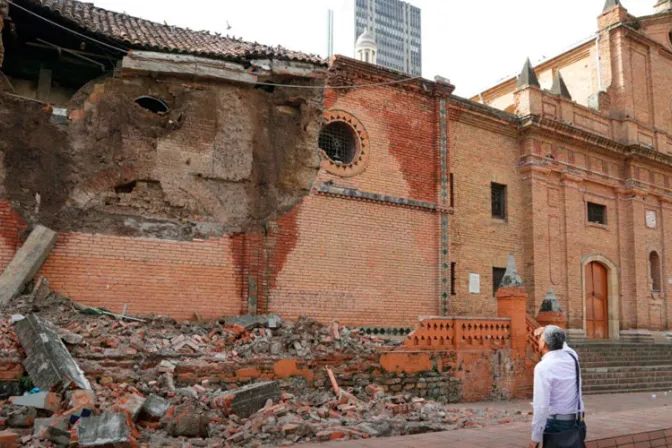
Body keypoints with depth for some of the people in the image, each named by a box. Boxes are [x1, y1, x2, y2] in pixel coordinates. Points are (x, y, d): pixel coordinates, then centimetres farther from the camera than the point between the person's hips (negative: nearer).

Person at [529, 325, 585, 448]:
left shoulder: (543, 367, -18)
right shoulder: (571, 356, 1)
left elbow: (541, 406, -21)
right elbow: (561, 345, 30)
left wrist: (535, 438, -15)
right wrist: (546, 334, 26)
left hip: (556, 423, -6)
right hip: (577, 421, 7)